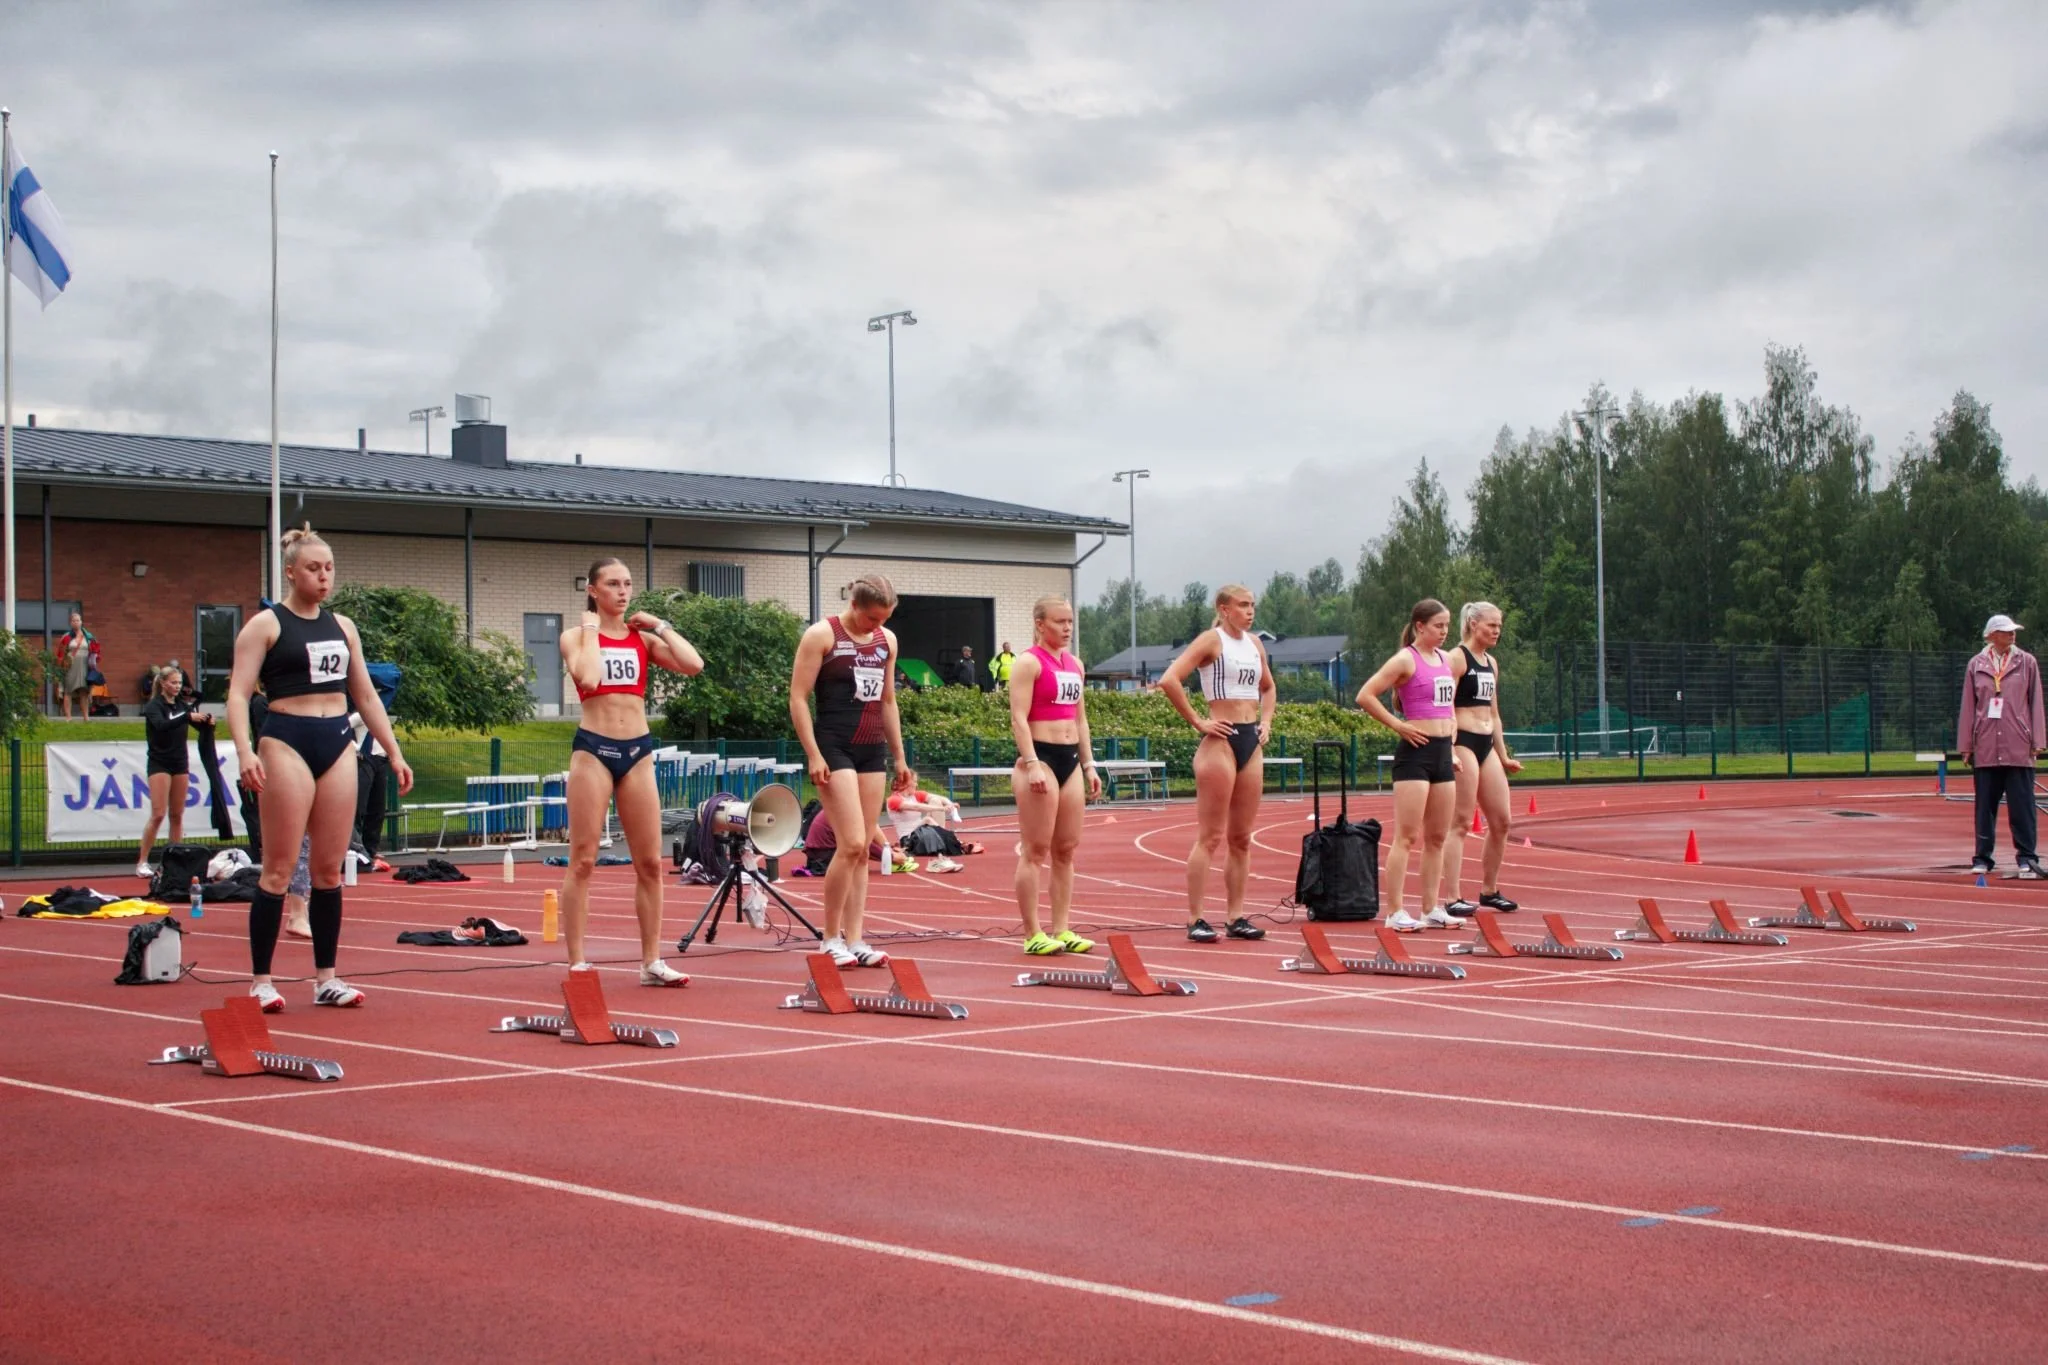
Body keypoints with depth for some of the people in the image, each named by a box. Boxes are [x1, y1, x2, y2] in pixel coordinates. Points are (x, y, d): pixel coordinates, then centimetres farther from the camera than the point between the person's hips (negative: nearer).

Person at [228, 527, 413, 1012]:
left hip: (337, 745, 5)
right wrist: (246, 751, -23)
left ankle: (326, 977, 12)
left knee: (329, 868, 6)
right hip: (287, 744, -5)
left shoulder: (342, 626, 15)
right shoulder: (265, 624, -2)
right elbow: (239, 693, -9)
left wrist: (394, 752, 15)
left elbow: (366, 695, 20)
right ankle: (260, 980, 0)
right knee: (279, 869, -6)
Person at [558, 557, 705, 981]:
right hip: (593, 748, -4)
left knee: (650, 863, 5)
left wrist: (660, 625, 2)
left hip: (638, 752, 4)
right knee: (583, 861, -3)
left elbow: (694, 664, -5)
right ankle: (577, 963, 2)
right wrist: (591, 629, -8)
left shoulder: (644, 639, 10)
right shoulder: (575, 636, 1)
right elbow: (588, 678, -20)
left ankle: (651, 962, 12)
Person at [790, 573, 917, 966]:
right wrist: (813, 755, -15)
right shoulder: (822, 635, -6)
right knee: (851, 844, -14)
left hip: (873, 750, 6)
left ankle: (854, 940, 7)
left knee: (864, 850, 4)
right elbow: (798, 698, -8)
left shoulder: (886, 640, 12)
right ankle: (831, 938, -2)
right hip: (834, 747, -6)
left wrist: (900, 758, 20)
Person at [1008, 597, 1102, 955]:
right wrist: (1032, 764, -22)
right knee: (1035, 850, -6)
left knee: (1067, 849, 7)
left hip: (1070, 759, 8)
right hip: (1041, 756, -8)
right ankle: (1033, 935, -3)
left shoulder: (1074, 664, 16)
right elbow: (1019, 717, -14)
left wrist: (1089, 765, 16)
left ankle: (1061, 930, 12)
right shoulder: (1028, 662, -7)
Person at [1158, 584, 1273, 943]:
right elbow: (1169, 680, -19)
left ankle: (1235, 917, 14)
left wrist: (1266, 721, 13)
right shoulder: (1211, 640, -7)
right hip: (1221, 740, -7)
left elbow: (1268, 688, 30)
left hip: (1251, 741, 7)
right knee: (1210, 836, -6)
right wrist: (1197, 722, -14)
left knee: (1242, 837, 9)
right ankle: (1195, 920, -4)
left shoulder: (1255, 643, 14)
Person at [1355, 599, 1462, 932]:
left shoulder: (1445, 659, 14)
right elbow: (1365, 696, -16)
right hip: (1416, 752, -8)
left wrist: (1452, 749, 17)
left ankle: (1431, 909, 16)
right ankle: (1396, 912, -8)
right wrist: (1398, 726, -13)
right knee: (1407, 837, -9)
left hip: (1443, 753, 8)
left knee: (1437, 838, 10)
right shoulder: (1406, 660, -9)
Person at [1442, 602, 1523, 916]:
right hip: (1463, 743, -8)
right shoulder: (1457, 658, -8)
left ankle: (1489, 891, 21)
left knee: (1501, 822, 8)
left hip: (1486, 745, 8)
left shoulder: (1492, 663, 17)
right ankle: (1453, 899, -8)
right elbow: (1446, 707, -15)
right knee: (1461, 823, -9)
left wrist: (1503, 756, 22)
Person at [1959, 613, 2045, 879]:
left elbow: (2035, 704, 5)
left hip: (2018, 747, -1)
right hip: (1985, 747, 1)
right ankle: (1982, 857, 11)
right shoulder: (1975, 665, 7)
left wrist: (2037, 742, -1)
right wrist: (1965, 745, 6)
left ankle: (2026, 857, 0)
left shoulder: (2026, 663, 6)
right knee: (1985, 804, 5)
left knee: (2021, 804, -3)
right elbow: (1968, 707, 9)